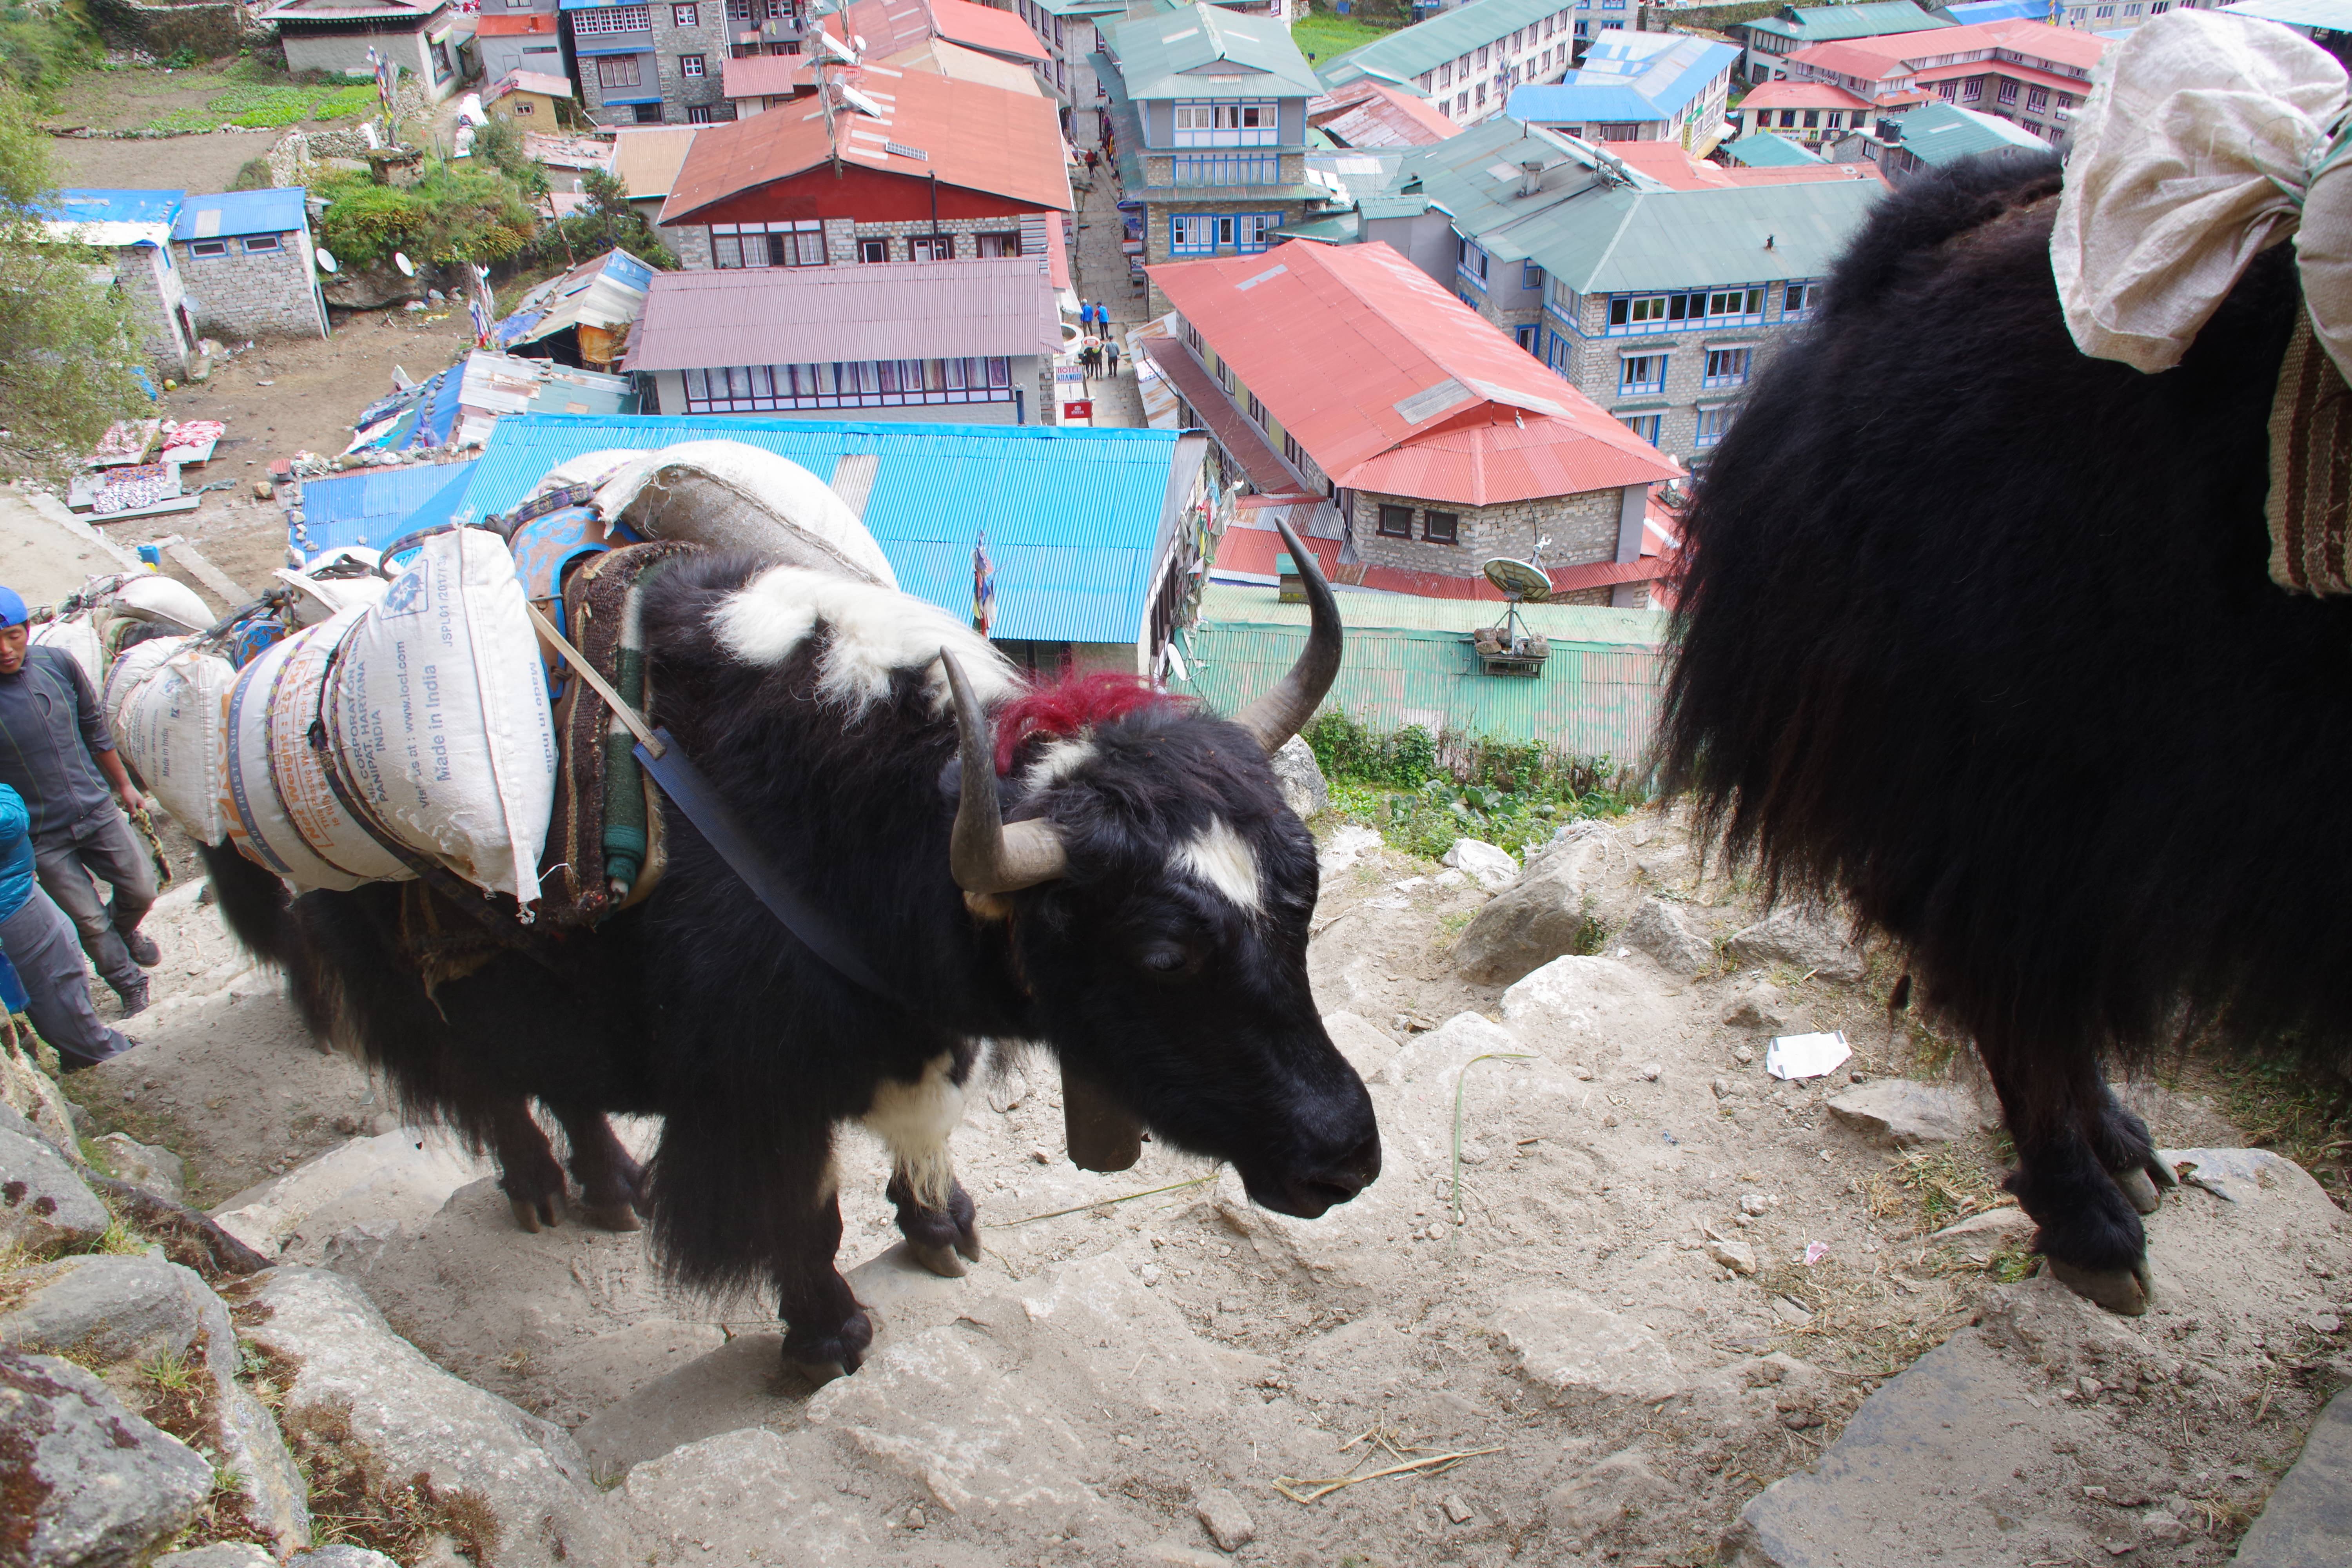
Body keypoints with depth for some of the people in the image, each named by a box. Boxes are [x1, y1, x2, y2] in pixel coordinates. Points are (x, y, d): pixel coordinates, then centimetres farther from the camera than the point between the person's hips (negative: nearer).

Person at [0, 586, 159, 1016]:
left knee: (140, 890, 13)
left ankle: (124, 932, 47)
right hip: (42, 838, -3)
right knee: (89, 921, 6)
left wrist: (123, 784, 17)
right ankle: (127, 981, 31)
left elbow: (94, 728, 9)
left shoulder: (57, 664, -5)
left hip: (97, 810, 3)